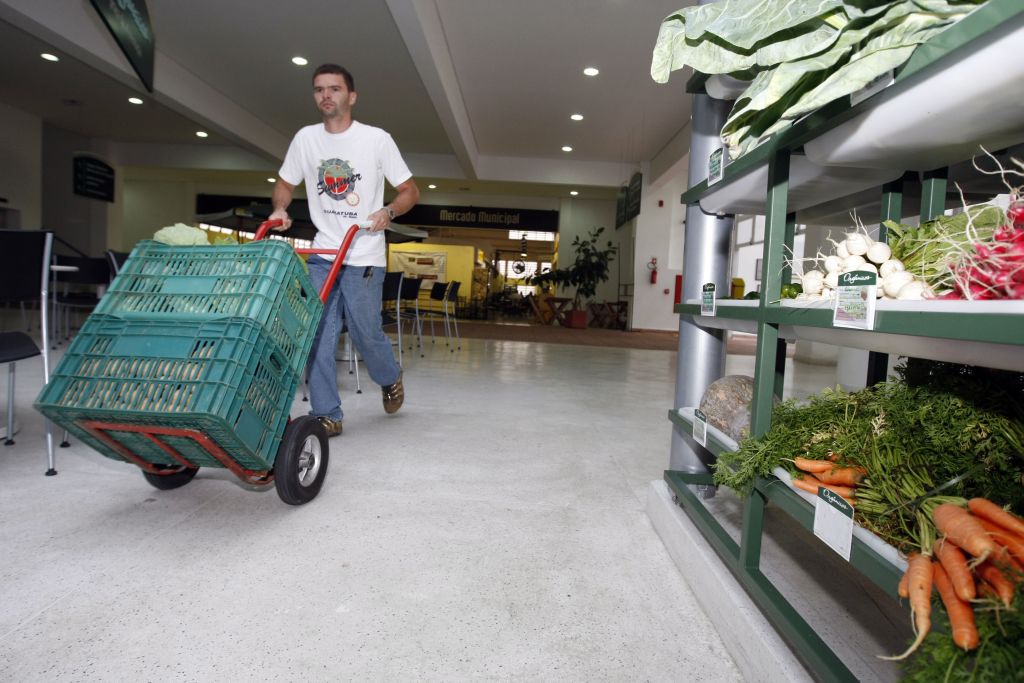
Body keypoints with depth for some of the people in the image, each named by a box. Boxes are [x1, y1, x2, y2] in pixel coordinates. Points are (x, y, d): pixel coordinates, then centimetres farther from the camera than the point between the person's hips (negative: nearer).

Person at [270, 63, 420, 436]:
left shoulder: (377, 139, -2)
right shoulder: (305, 138, 8)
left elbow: (410, 190, 1)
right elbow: (285, 183, 19)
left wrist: (388, 211, -19)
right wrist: (280, 209, -2)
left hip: (364, 257, -3)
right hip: (321, 253, 4)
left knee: (366, 332, 0)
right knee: (318, 334, -2)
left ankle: (391, 379, 33)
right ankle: (327, 415, 7)